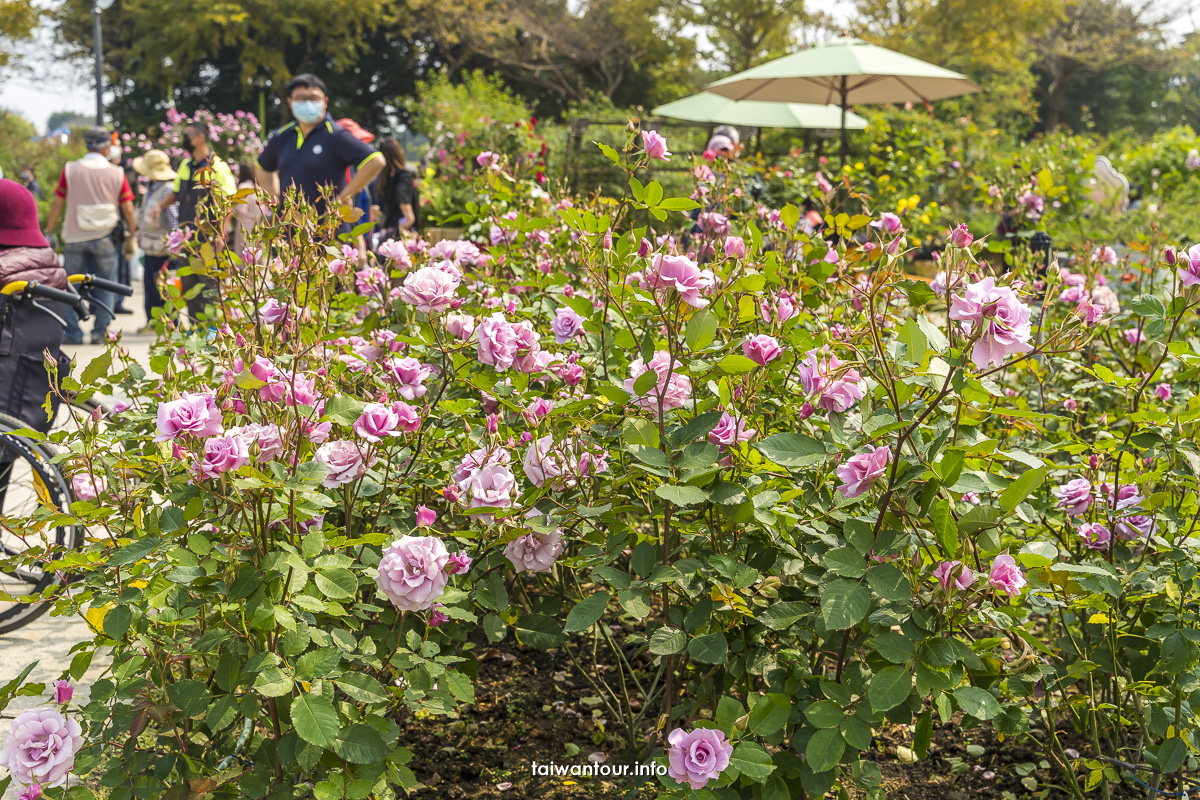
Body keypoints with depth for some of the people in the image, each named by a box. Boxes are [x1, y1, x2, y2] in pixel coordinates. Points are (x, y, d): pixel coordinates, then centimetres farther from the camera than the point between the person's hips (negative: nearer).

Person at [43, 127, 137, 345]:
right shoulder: (116, 173, -2)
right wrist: (132, 234, 13)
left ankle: (73, 333, 7)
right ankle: (100, 332, 6)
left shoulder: (70, 170, -2)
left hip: (75, 237, 0)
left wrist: (49, 232, 11)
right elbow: (127, 208, 2)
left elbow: (57, 204, 2)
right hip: (104, 237, 0)